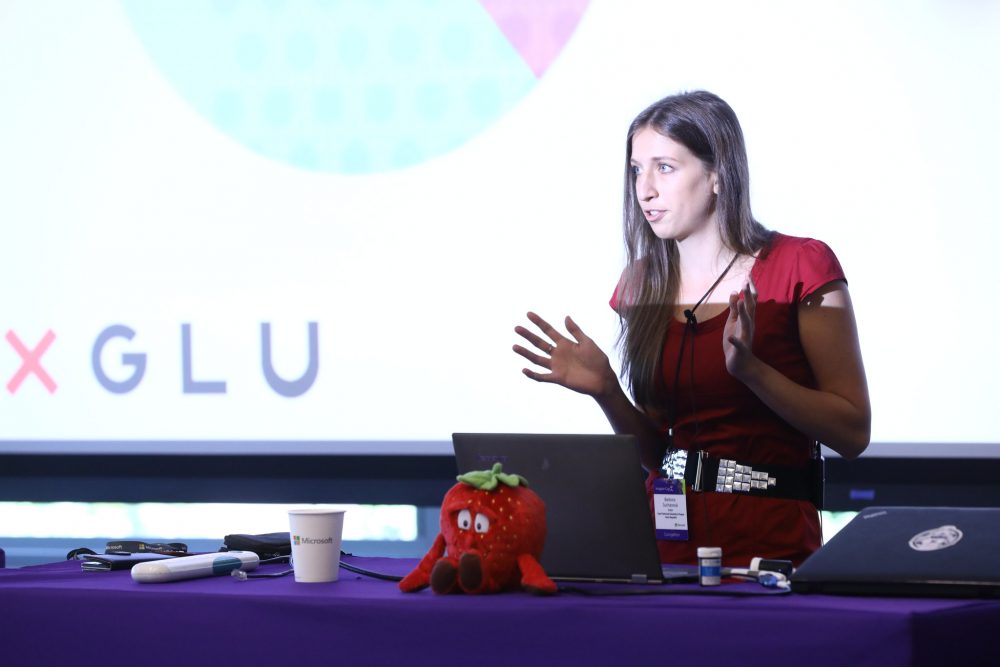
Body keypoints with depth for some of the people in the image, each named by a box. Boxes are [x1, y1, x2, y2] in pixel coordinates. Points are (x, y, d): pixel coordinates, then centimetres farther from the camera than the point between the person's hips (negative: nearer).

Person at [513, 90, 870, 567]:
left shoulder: (801, 266, -2)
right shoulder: (642, 285, 12)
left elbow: (853, 432, -7)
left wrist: (750, 370, -18)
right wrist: (606, 392, -1)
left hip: (770, 541, -4)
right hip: (667, 537, 4)